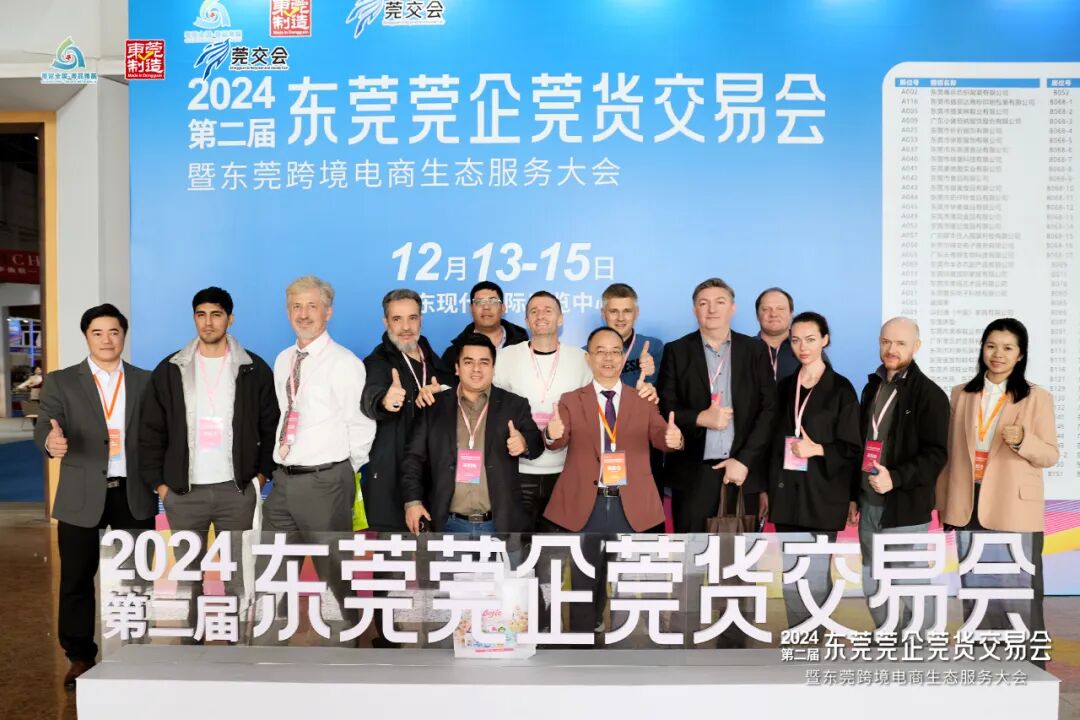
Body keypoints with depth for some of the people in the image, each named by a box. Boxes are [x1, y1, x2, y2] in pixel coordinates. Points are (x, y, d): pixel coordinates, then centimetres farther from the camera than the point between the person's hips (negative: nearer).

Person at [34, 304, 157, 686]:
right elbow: (44, 426, -11)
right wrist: (51, 440, -34)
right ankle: (80, 657, 23)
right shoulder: (61, 382, 3)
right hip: (82, 497, -1)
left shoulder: (146, 381, 7)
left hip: (134, 495, 1)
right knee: (76, 580, 7)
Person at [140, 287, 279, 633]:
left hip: (236, 490, -1)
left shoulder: (254, 369, 1)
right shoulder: (170, 370, 3)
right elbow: (151, 432, 6)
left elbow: (272, 426, 6)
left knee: (239, 576, 5)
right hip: (183, 492, 1)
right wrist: (158, 483, 1)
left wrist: (262, 474, 1)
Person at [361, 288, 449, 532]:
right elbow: (370, 396, -29)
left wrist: (436, 393, -10)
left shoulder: (433, 361, 11)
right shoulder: (377, 362, -9)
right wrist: (384, 401, -53)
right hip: (390, 480, -6)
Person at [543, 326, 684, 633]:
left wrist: (673, 438, -32)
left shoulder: (643, 400, 6)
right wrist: (552, 433, -37)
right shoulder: (570, 401, 3)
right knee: (584, 579, 10)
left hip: (631, 505, 1)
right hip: (585, 504, -1)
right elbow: (558, 440, -13)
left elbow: (659, 435, -8)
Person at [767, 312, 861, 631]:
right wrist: (766, 488, 12)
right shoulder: (785, 387, 10)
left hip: (821, 494, -4)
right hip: (787, 492, 5)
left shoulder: (840, 388, -3)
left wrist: (817, 449, -18)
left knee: (815, 578, -4)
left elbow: (852, 448, -2)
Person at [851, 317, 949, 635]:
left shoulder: (929, 394, -6)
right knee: (873, 586, 14)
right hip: (869, 505, 6)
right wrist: (854, 495, 16)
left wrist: (895, 478, -23)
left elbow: (936, 455, -11)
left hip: (905, 509, -6)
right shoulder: (873, 387, 13)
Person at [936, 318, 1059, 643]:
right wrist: (943, 502, 11)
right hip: (969, 508, 3)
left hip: (1015, 511, -3)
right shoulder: (962, 394, 9)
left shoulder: (1037, 397, 0)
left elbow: (1051, 455, -3)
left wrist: (1022, 440, -23)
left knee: (1019, 595, -1)